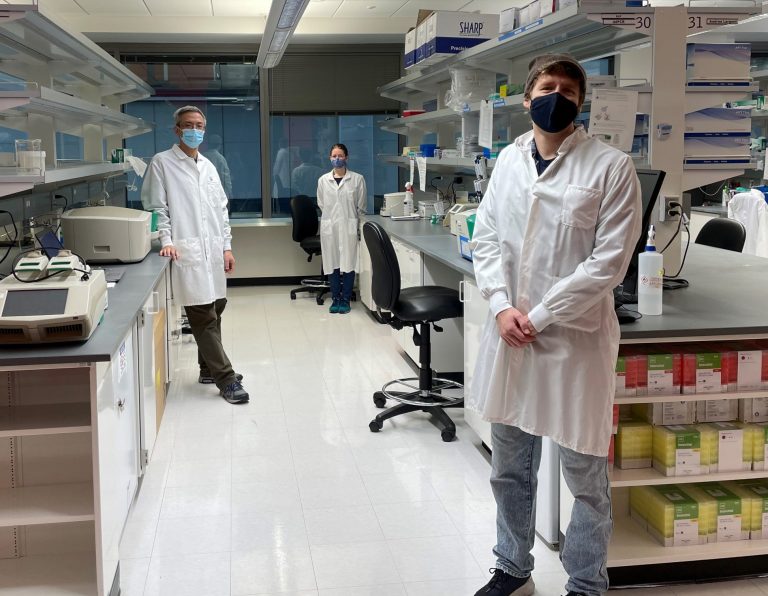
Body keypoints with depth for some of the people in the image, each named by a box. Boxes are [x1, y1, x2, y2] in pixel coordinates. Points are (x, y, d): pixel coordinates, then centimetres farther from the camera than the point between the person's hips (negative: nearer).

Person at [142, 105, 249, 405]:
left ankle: (209, 368, 25)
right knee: (203, 315, -8)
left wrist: (227, 245, 13)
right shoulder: (162, 163, 0)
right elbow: (156, 206, -3)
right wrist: (166, 240, -15)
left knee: (215, 309, 10)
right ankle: (225, 378, -6)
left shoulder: (208, 166, 17)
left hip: (214, 250, 6)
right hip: (187, 251, -6)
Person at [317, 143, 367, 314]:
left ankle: (345, 299, 10)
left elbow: (361, 206, 5)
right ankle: (335, 298, 14)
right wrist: (332, 217, 10)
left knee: (348, 264, 0)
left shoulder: (357, 179, -1)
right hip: (329, 227, 2)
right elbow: (321, 204, 13)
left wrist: (350, 219, 7)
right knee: (332, 263, 5)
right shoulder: (323, 180, 4)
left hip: (349, 227, -2)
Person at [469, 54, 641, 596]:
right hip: (509, 333, 5)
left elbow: (608, 262, -13)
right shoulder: (509, 159, 8)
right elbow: (486, 238, 9)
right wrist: (504, 307, -6)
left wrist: (538, 316, -13)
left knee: (586, 478, 7)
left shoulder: (611, 167, -8)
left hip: (575, 338, -5)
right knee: (510, 470, 18)